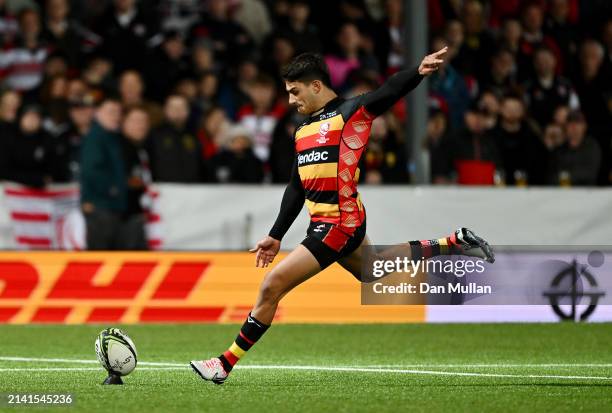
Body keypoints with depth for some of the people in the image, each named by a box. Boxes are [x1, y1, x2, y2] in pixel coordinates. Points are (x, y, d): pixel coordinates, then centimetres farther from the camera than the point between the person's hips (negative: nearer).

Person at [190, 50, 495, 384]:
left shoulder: (349, 113, -9)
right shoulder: (303, 131, 14)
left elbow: (389, 91, -24)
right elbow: (297, 188, 21)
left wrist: (419, 72, -44)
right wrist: (276, 236, 21)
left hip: (338, 225, -10)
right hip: (339, 225, 10)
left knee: (272, 286, -11)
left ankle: (226, 363, -3)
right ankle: (455, 244, 34)